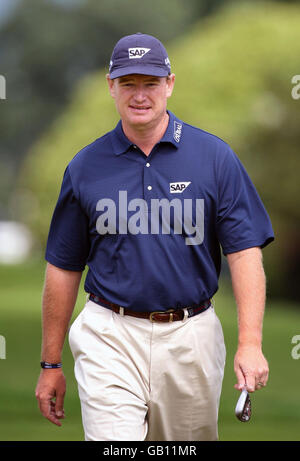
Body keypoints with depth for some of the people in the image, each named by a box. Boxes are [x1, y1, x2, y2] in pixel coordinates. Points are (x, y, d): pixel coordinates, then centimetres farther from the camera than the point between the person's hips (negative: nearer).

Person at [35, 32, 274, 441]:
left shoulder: (215, 158, 0)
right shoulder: (86, 166, 3)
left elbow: (245, 252, -4)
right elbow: (63, 268, 9)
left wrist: (250, 345, -16)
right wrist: (51, 364, 8)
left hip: (191, 338, 1)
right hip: (111, 336, 0)